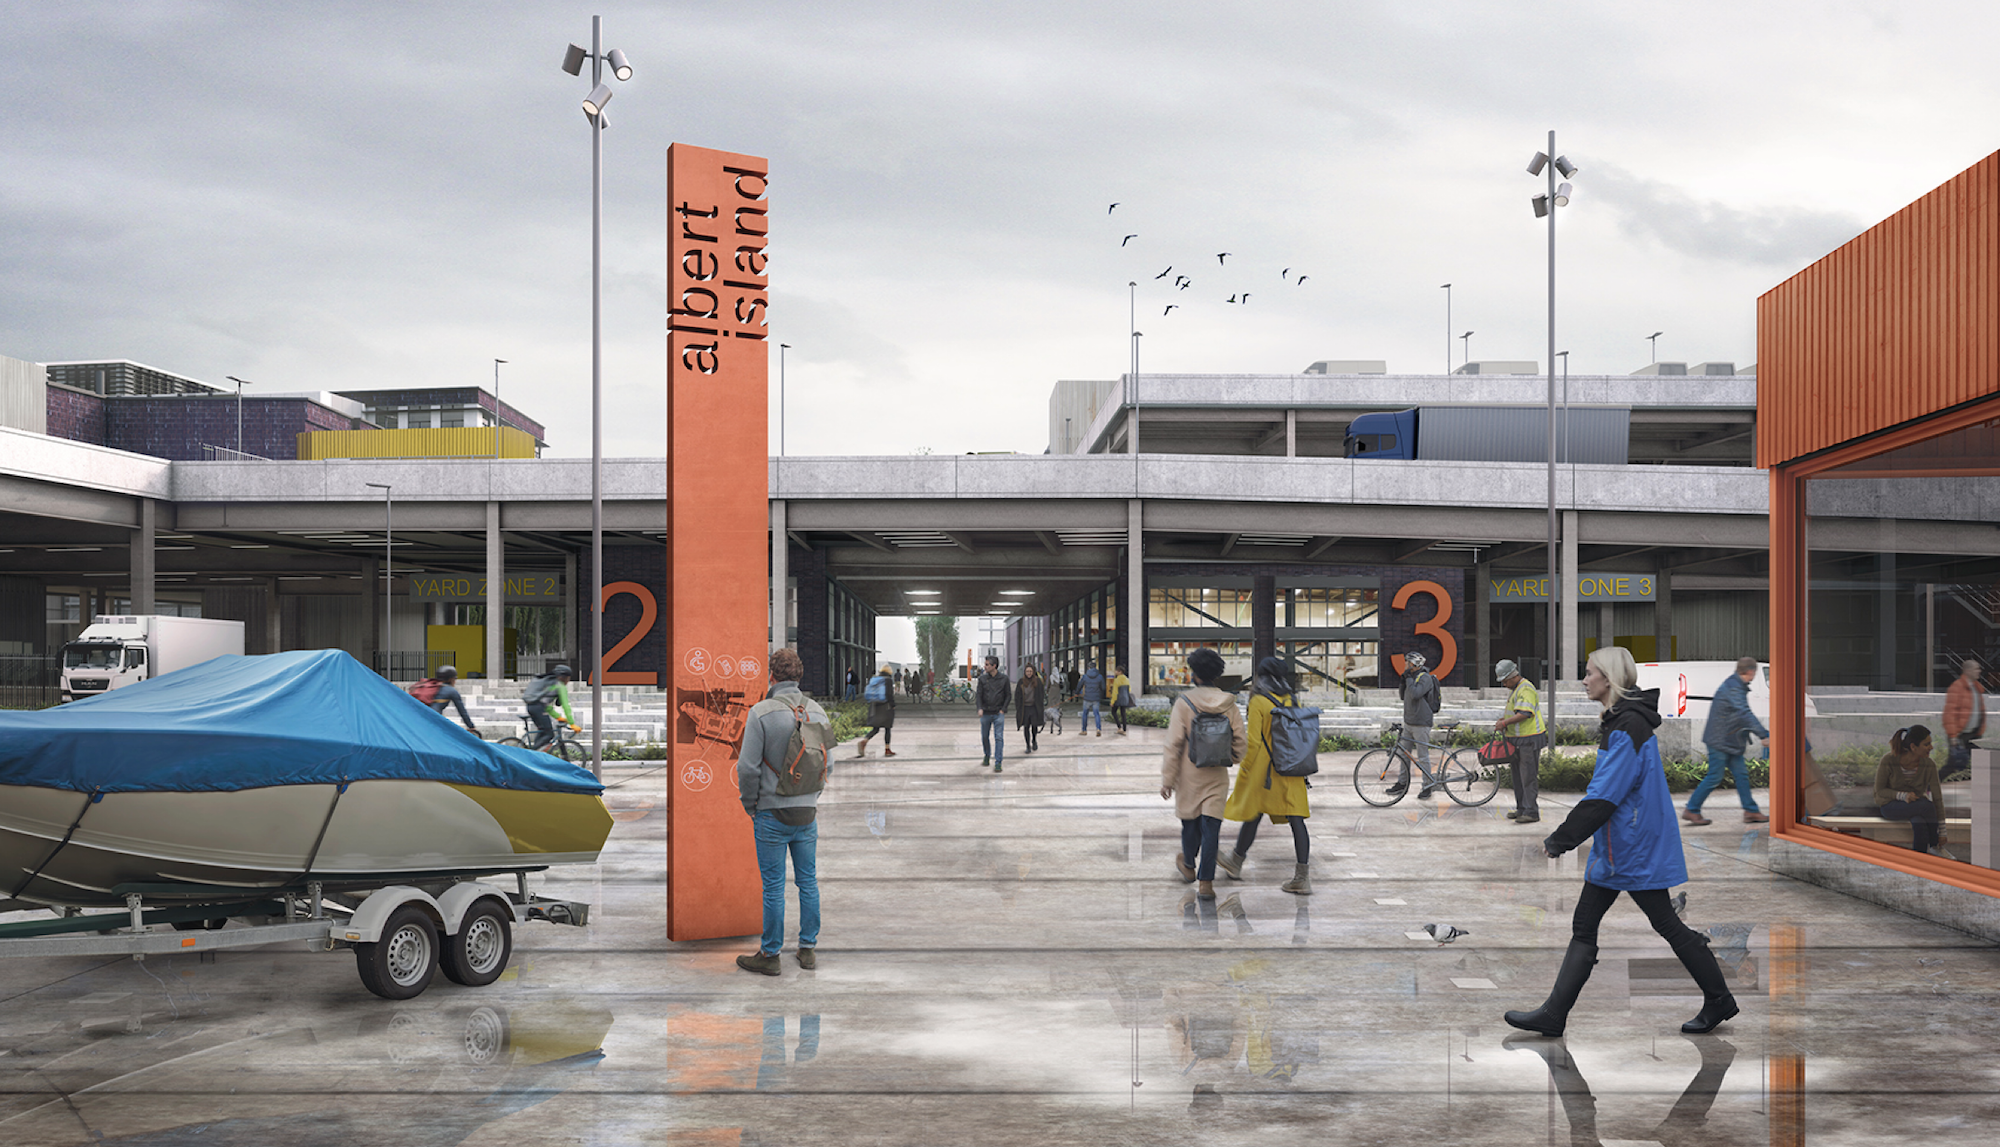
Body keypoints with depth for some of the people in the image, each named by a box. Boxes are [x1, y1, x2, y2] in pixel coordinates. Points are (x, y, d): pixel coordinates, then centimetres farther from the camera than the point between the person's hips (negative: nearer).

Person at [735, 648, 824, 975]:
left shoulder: (762, 712, -13)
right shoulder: (817, 711, 3)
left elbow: (748, 767, -14)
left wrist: (750, 806, 0)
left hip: (772, 813, -5)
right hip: (807, 812, 5)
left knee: (774, 886, 1)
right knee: (808, 882, 12)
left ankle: (770, 955, 10)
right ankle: (808, 949, 19)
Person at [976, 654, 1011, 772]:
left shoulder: (1004, 678, -1)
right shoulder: (982, 678, 2)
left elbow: (1008, 695, 4)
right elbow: (978, 694, 0)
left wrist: (1003, 709, -6)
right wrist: (980, 708, -15)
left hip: (998, 714, -2)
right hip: (985, 713, 2)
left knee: (999, 738, -8)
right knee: (985, 737, 11)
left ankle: (998, 763, -7)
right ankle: (987, 756, 33)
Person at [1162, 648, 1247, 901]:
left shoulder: (1184, 703, -11)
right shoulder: (1228, 704, -3)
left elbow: (1174, 744, -12)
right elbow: (1240, 740, 3)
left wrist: (1167, 779, -6)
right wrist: (1231, 759, 25)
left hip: (1190, 774, -1)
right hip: (1217, 776, 1)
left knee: (1190, 821, 17)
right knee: (1211, 827, 1)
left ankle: (1189, 866, 39)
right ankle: (1206, 882, -3)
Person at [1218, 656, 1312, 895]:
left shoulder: (1259, 702, -12)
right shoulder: (1292, 701, 5)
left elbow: (1253, 742, -14)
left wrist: (1244, 770, -6)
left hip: (1264, 771, -5)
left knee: (1253, 816, 11)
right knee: (1296, 820, 1)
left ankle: (1235, 863, 30)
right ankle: (1302, 877, -3)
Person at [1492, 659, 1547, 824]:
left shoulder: (1525, 689, -16)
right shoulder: (1515, 689, 17)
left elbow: (1525, 713, -26)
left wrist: (1505, 723, -20)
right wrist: (1503, 720, 10)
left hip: (1529, 739, -11)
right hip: (1518, 739, 11)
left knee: (1528, 776, -9)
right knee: (1518, 775, 15)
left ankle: (1531, 812, -7)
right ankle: (1521, 809, 22)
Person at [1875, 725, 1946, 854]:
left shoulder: (1929, 765, -14)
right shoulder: (1888, 760, -22)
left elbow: (1937, 798, -11)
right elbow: (1879, 790, -10)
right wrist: (1903, 796, -29)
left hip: (1915, 805, 2)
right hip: (1890, 805, -2)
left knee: (1919, 822, -35)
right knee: (1927, 806, -31)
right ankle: (1934, 848, -11)